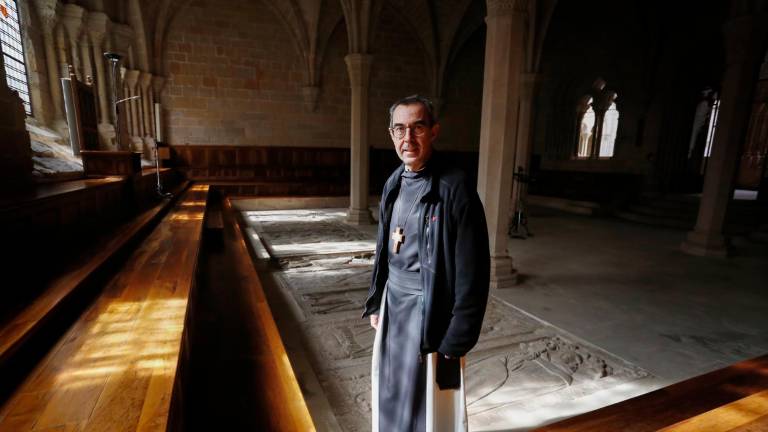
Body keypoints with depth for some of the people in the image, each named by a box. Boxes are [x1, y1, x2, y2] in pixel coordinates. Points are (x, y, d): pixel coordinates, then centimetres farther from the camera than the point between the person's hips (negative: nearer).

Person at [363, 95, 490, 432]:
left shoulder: (455, 187, -19)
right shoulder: (393, 183, 3)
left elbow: (472, 272, -17)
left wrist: (457, 339, -14)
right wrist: (375, 302, 14)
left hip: (429, 309, -6)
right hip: (393, 303, 6)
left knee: (426, 402, 13)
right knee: (391, 392, 23)